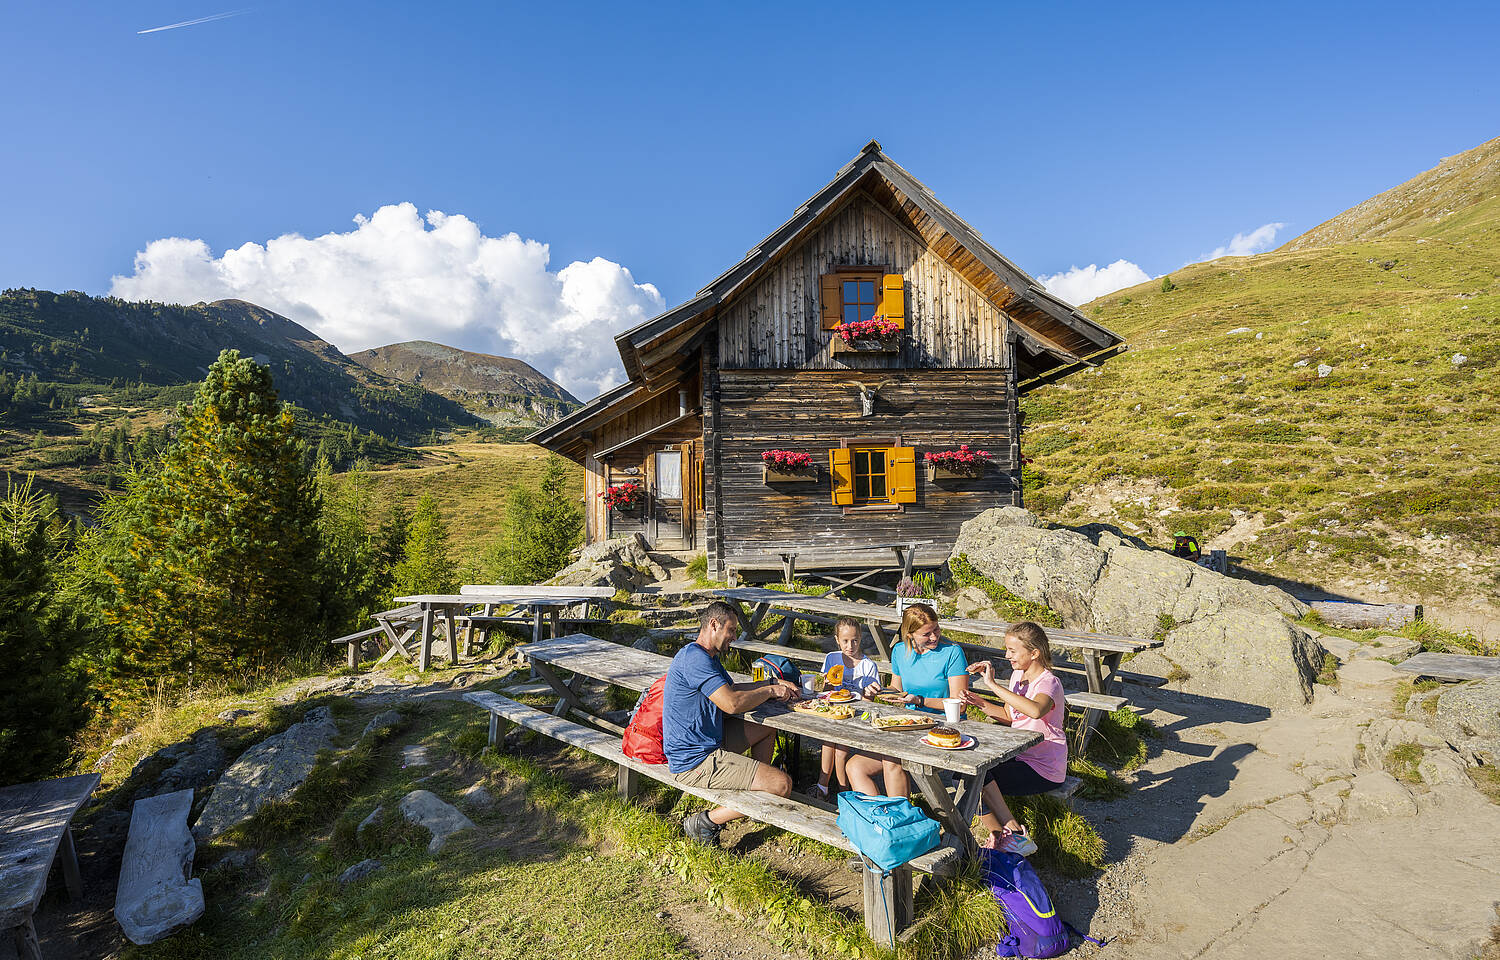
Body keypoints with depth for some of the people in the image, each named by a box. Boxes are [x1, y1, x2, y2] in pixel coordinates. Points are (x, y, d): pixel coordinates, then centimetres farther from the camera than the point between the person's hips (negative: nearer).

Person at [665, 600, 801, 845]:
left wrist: (774, 684, 10)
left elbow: (732, 688, 21)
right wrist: (770, 691, -13)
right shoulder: (694, 658, -23)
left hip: (709, 740, 11)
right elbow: (732, 703, -29)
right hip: (695, 761, -11)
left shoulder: (708, 657, 12)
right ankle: (707, 821, -6)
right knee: (782, 784, -15)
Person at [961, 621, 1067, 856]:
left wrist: (993, 685, -39)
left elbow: (1035, 710, -45)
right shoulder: (1018, 675, 6)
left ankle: (1016, 834, -9)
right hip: (1020, 757, 9)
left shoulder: (1049, 682, -20)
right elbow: (1009, 716, 18)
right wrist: (980, 703, 0)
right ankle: (998, 835, 4)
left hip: (1045, 770, -9)